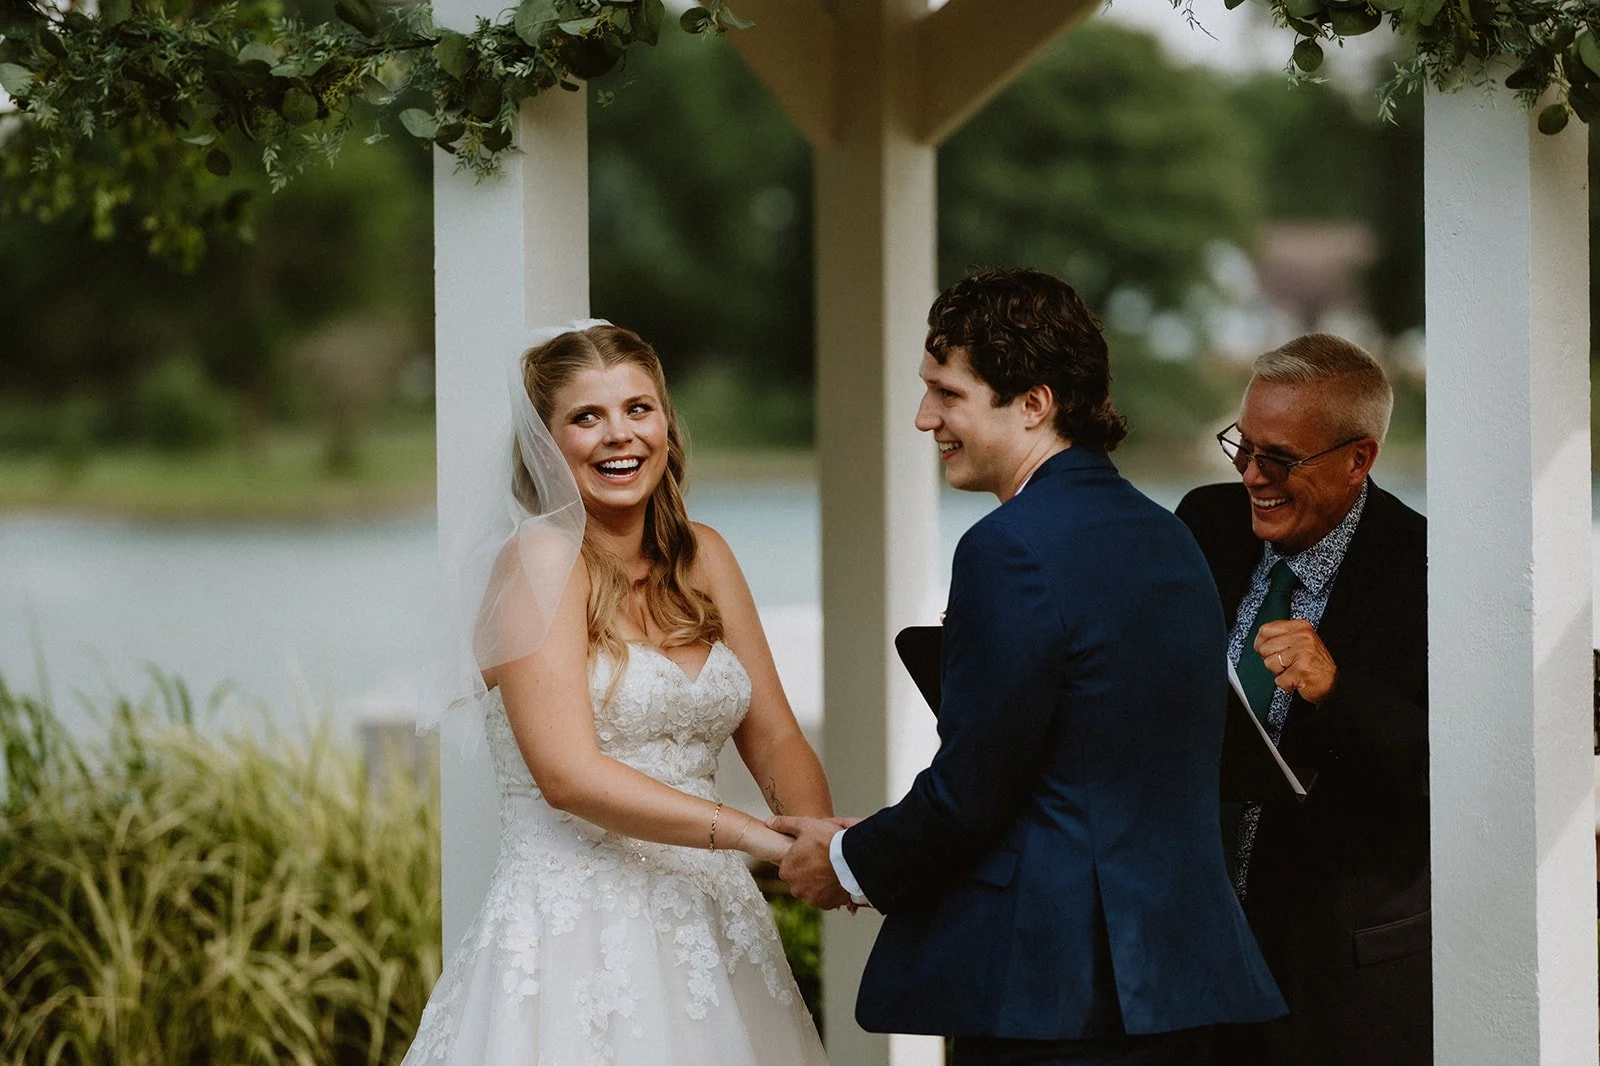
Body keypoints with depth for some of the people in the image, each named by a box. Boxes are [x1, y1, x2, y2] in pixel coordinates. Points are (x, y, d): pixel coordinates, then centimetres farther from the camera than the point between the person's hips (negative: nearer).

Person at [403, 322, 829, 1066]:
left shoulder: (701, 557, 11)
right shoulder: (541, 557, -9)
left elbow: (775, 740, 10)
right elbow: (568, 773, -18)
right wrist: (754, 834, -21)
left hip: (702, 927, 6)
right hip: (575, 941, -6)